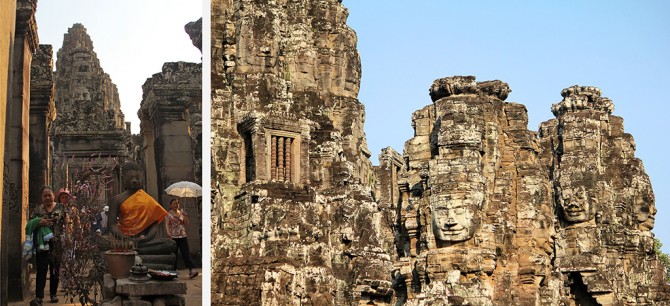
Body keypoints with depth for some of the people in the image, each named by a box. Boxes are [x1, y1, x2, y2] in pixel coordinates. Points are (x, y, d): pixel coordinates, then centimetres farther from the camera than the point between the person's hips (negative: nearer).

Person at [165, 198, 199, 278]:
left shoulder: (182, 212, 12)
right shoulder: (169, 214, 3)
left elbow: (186, 224, 14)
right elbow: (167, 224, -5)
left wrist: (185, 217, -4)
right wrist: (168, 233, -22)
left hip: (182, 236, 2)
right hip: (173, 237, -2)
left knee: (186, 253, -9)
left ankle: (192, 270, -20)